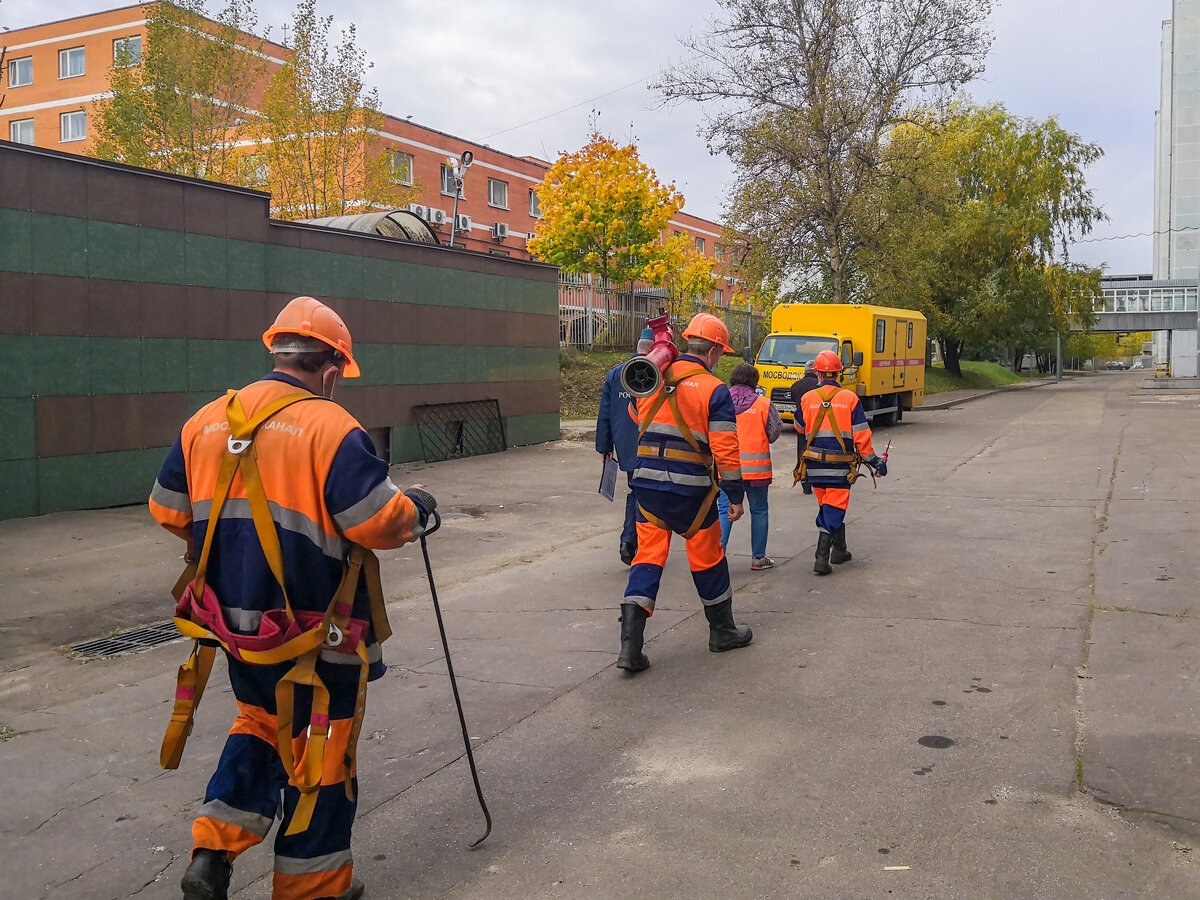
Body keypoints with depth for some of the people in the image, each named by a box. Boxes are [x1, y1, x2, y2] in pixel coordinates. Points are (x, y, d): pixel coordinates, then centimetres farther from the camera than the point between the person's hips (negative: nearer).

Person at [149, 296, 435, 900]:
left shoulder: (206, 421, 2)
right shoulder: (330, 427, -18)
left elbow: (169, 510, 10)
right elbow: (380, 524, -21)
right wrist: (416, 509, 0)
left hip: (234, 619, 6)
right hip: (315, 634, -6)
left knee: (261, 724, 28)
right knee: (321, 751, 12)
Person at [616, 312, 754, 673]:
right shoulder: (714, 389, -9)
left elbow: (636, 420, 21)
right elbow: (725, 449, -11)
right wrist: (735, 495, -4)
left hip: (646, 482, 4)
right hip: (690, 489, -4)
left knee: (648, 557, 7)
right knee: (707, 558, 14)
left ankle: (630, 645, -3)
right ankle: (722, 631, 31)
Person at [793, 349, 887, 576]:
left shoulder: (807, 398, -1)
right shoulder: (850, 398, -5)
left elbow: (800, 429, 16)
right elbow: (861, 435, -5)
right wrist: (873, 461, 5)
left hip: (814, 464, 3)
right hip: (840, 466, -3)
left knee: (829, 507, 19)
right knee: (833, 510, 0)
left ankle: (839, 550, 31)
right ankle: (822, 558, -9)